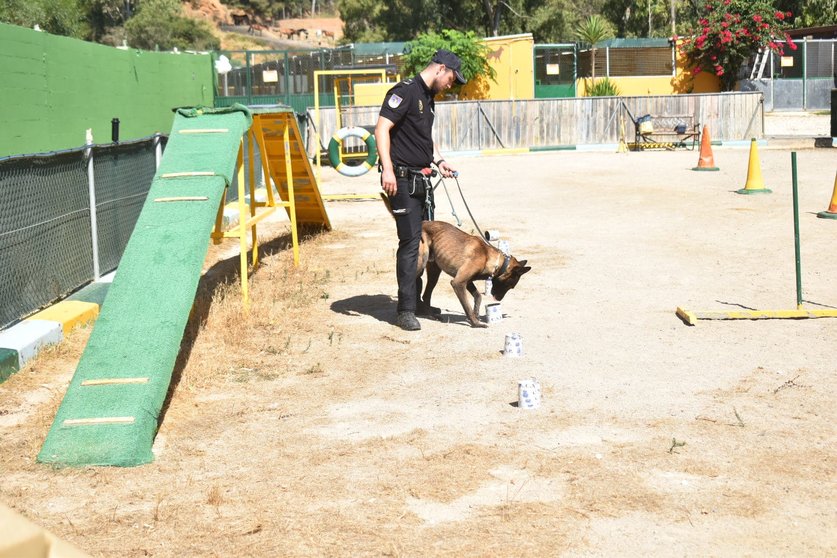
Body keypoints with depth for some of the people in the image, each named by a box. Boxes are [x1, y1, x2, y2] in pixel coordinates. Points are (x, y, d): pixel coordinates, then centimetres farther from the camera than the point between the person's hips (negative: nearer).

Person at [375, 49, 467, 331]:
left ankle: (416, 300, 26)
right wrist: (388, 169, -27)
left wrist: (439, 160, 15)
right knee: (410, 241, -10)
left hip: (421, 179, 10)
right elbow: (381, 129, -19)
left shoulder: (429, 98, 18)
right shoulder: (406, 91, -12)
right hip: (402, 178, -10)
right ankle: (405, 311, -6)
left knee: (422, 240, 14)